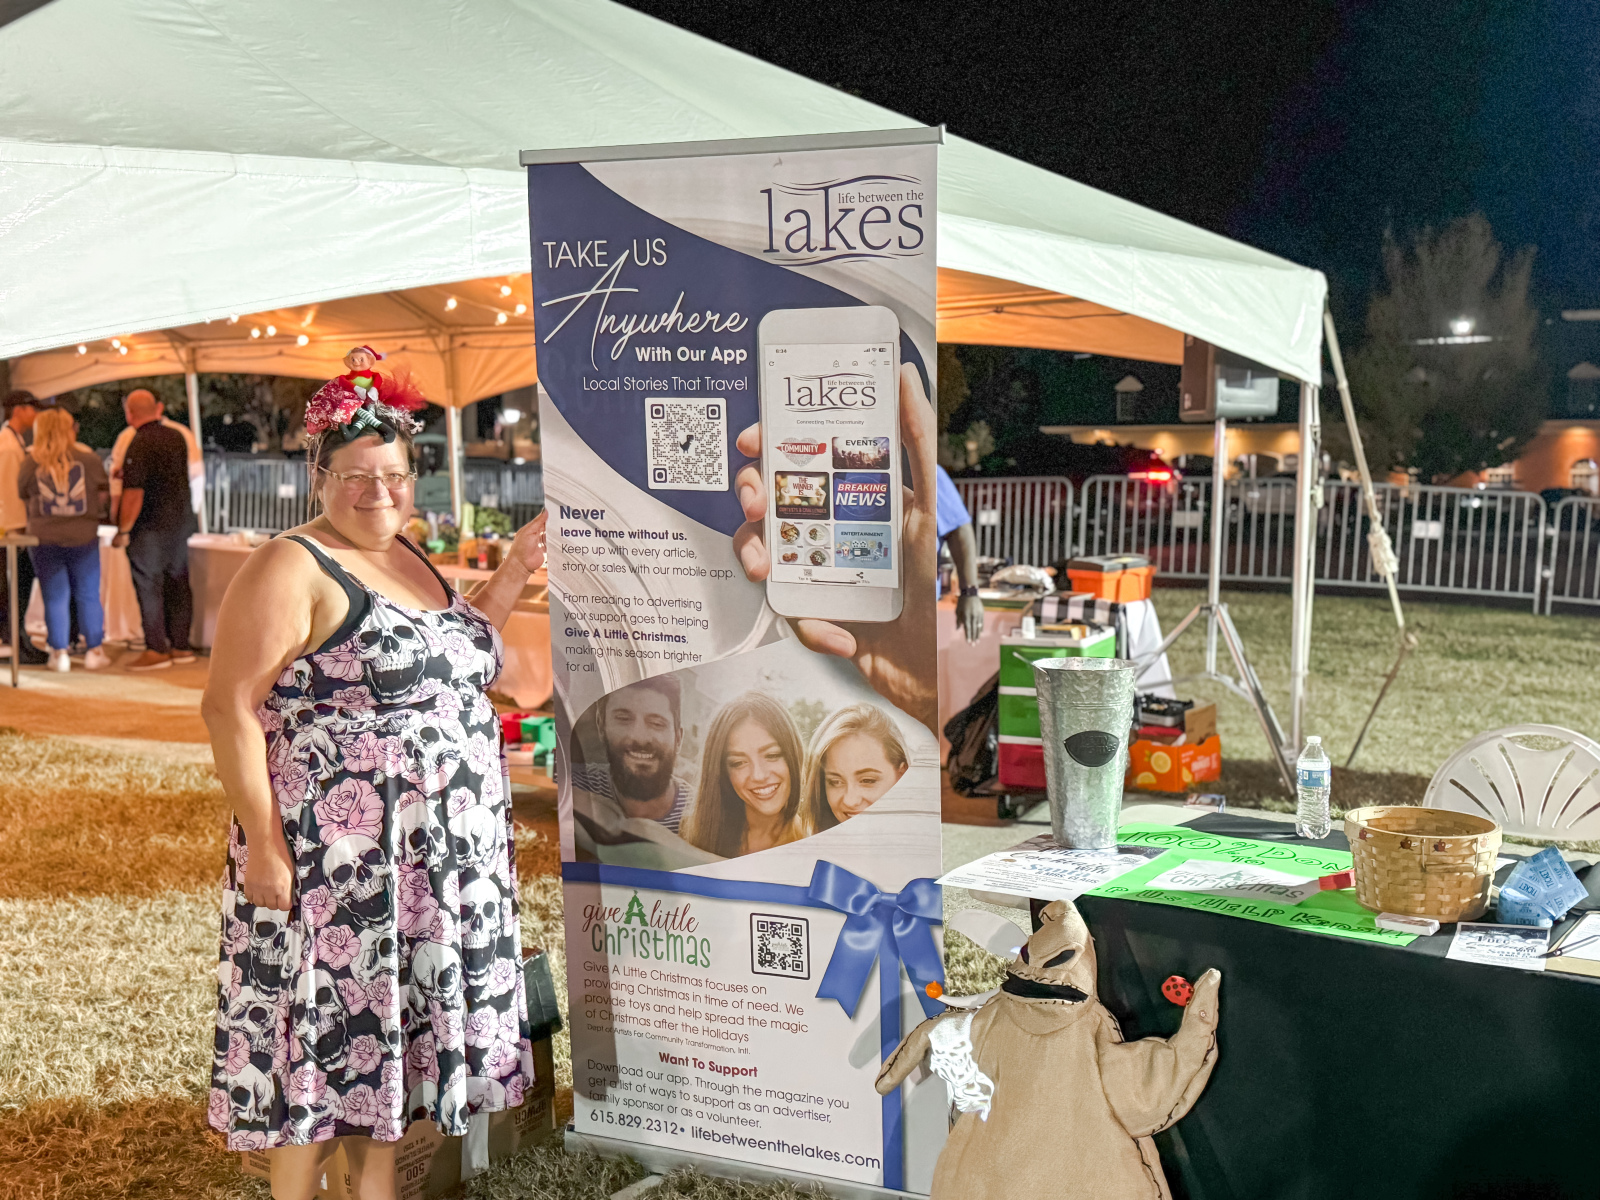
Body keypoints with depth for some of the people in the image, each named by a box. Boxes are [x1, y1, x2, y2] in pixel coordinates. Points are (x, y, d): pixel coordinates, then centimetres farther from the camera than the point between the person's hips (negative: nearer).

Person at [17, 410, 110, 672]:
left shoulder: (32, 463, -4)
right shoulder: (88, 458, -4)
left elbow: (23, 496, 7)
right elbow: (103, 493, 5)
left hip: (44, 539, 0)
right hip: (83, 537, 0)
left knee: (55, 598, 7)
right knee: (88, 596, 9)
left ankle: (60, 653, 9)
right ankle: (94, 652, 13)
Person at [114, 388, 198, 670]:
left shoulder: (139, 445, -18)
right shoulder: (177, 438, 6)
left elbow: (134, 493, -22)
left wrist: (123, 530, -13)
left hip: (150, 527, -7)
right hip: (181, 520, 7)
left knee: (148, 587, 0)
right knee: (178, 583, 11)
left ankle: (156, 650, 3)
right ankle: (180, 645, 17)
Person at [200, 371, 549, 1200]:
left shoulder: (409, 559, 13)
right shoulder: (291, 568, -11)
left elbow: (455, 661, 27)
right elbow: (229, 708, -16)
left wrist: (512, 575, 14)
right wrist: (261, 842, -21)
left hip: (439, 852, 8)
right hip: (333, 856, -8)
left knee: (397, 1013, 15)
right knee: (324, 1018, 0)